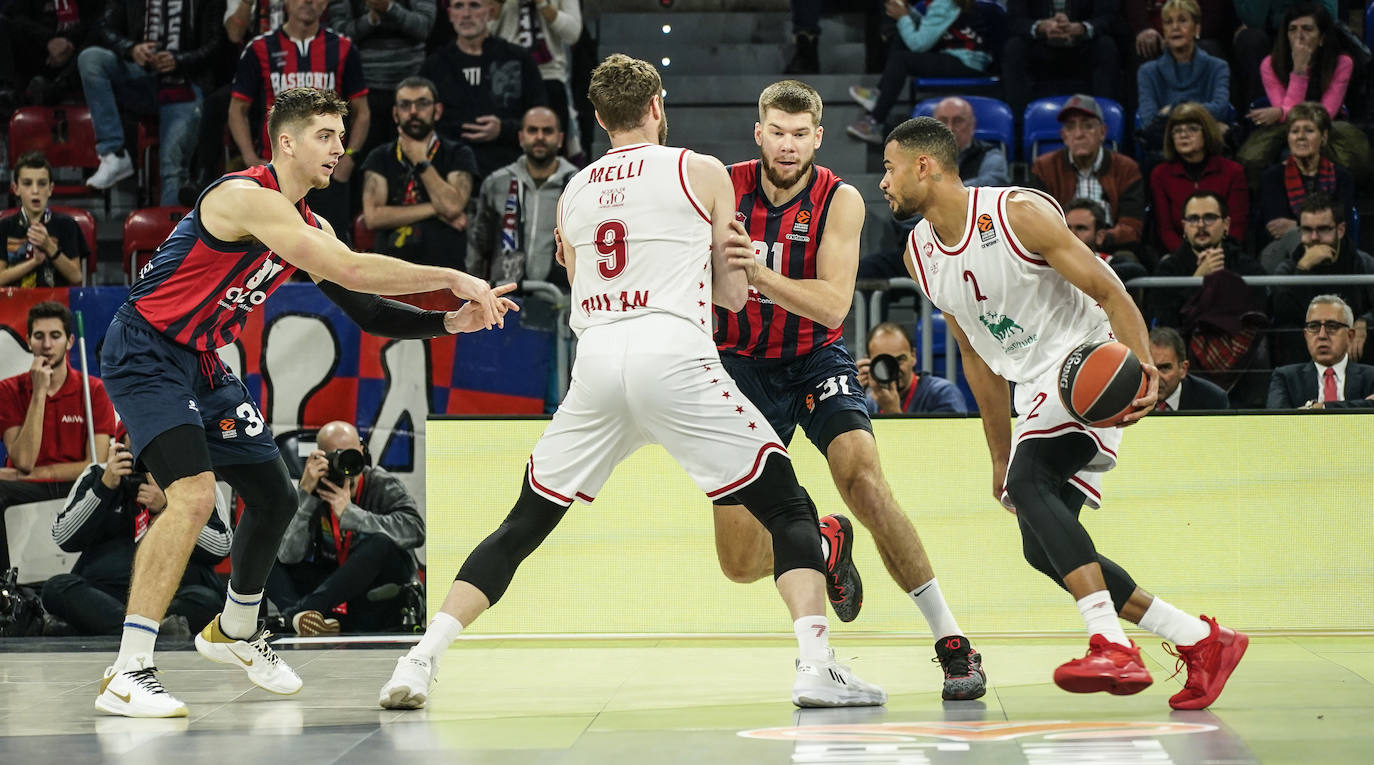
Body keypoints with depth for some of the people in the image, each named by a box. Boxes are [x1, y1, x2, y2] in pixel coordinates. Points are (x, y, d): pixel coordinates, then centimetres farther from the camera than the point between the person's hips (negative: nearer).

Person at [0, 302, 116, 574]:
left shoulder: (93, 390, 4)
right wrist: (39, 392, -12)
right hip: (29, 491, 0)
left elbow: (96, 465, -3)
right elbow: (23, 461, -9)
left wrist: (35, 473, -9)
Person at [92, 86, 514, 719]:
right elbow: (349, 270, -30)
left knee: (275, 498, 15)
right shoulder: (248, 196, -21)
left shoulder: (310, 228, 9)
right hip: (145, 352, -10)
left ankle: (234, 631, 40)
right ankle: (126, 675, -24)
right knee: (193, 494, -26)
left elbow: (367, 312, 12)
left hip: (203, 363, 10)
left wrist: (448, 322, -4)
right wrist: (453, 277, -26)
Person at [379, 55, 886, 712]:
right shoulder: (702, 172, 10)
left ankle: (420, 662, 5)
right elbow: (732, 293, 13)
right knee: (790, 510, 4)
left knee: (521, 528, 15)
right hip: (674, 360, -4)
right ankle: (817, 667, -13)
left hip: (595, 363, 4)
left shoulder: (573, 193, 21)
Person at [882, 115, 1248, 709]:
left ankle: (1112, 647, -38)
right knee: (1043, 549, 2)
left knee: (1029, 481, -32)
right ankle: (1204, 642, 9)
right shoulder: (919, 253, 7)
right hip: (1036, 390, 9)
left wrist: (1142, 368, -33)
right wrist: (999, 454, 16)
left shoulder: (1019, 213, -16)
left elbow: (1111, 295, -16)